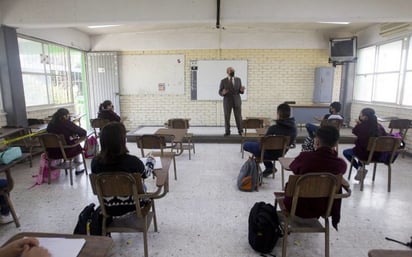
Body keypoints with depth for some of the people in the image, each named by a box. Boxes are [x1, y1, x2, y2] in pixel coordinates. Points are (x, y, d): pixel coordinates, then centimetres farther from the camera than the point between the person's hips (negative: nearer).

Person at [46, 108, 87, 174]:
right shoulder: (66, 123, -15)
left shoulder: (51, 124, -1)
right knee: (77, 146, 26)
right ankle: (79, 168, 34)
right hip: (65, 152, -5)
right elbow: (83, 133, -15)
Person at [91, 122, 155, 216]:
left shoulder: (95, 162, -19)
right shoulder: (132, 161, -29)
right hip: (131, 207, -3)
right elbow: (146, 174, -6)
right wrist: (151, 161, 15)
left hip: (108, 209, 3)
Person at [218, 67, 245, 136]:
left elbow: (240, 91, 7)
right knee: (227, 117, 0)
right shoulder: (223, 81, -1)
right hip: (227, 101, -1)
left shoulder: (238, 79, 6)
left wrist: (241, 90, -17)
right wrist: (223, 93, -24)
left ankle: (240, 131, 16)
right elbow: (220, 92, -1)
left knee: (238, 117, 2)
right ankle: (227, 132, 12)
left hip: (237, 101, 1)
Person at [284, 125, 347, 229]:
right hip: (322, 209, 2)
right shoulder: (341, 164, -17)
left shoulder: (305, 157, -24)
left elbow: (292, 167, 0)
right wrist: (332, 152, 2)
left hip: (298, 208, -2)